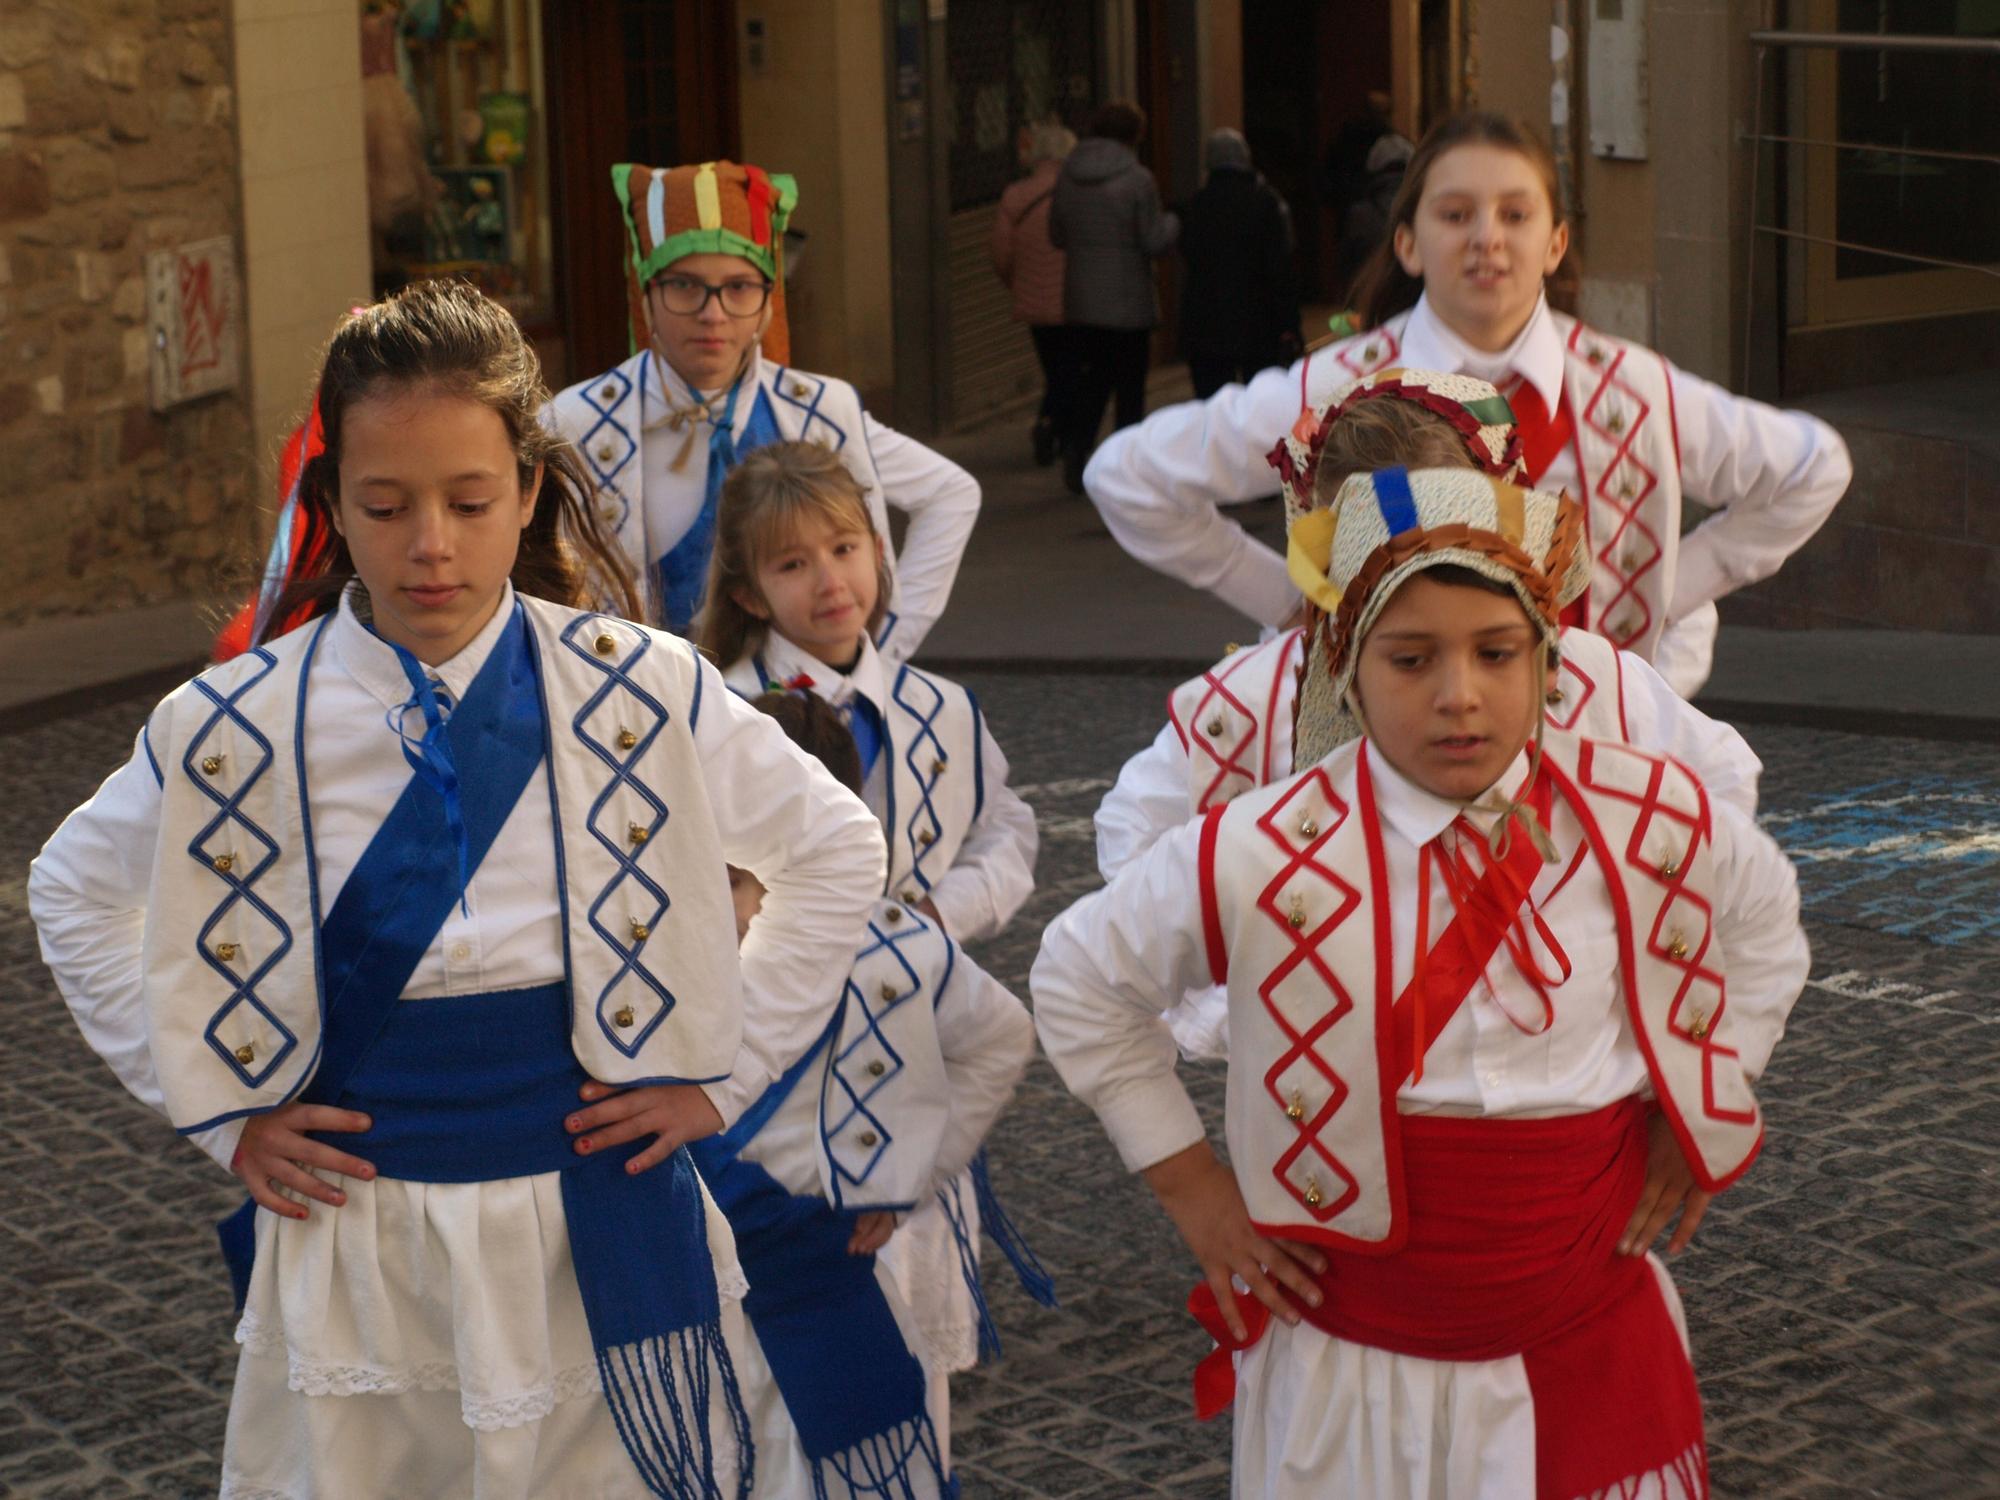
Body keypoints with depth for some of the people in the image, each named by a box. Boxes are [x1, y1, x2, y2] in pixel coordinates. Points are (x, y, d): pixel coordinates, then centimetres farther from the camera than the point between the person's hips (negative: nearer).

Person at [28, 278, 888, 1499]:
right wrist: (222, 1109, 4)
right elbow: (76, 892, 10)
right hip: (353, 1248, 0)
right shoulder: (240, 726, -6)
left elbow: (841, 852, 6)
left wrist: (724, 1075, 1)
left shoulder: (640, 694, -6)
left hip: (592, 1234, 0)